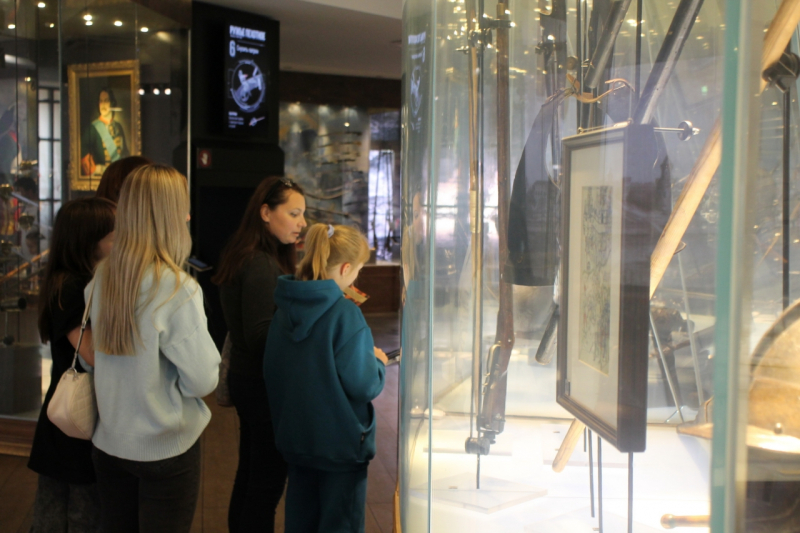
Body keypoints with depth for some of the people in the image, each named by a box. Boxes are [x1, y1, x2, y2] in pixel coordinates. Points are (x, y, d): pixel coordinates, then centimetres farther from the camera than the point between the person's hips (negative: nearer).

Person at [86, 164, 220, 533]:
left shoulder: (100, 278, -4)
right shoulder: (176, 288, -21)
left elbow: (96, 355, 6)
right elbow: (203, 381, -17)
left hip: (108, 443, 5)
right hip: (166, 448, -5)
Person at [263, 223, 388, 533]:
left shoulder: (284, 309, -1)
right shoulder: (345, 314, -21)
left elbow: (271, 373, 7)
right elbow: (362, 385, -22)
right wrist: (378, 362, -3)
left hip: (295, 438, 6)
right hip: (341, 442, -6)